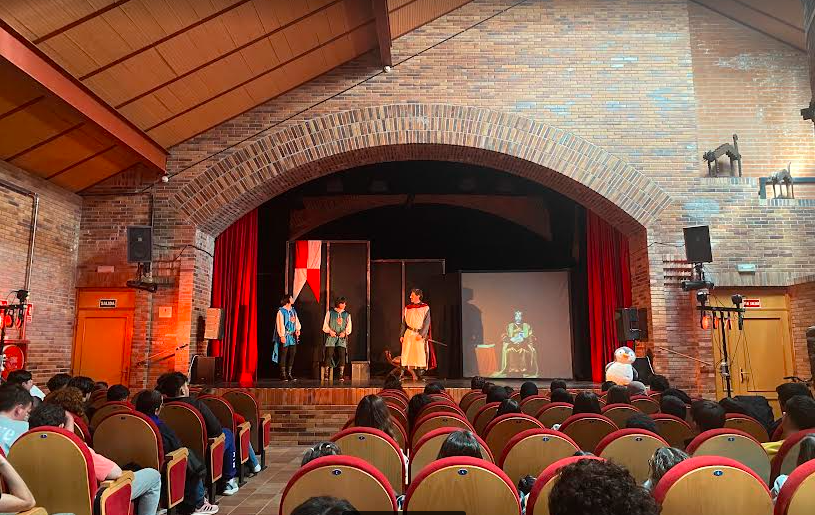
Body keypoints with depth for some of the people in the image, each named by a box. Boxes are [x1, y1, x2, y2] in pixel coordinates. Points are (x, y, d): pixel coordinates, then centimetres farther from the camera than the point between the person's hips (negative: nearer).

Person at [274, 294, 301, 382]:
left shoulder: (293, 311, 15)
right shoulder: (281, 311, -5)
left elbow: (297, 321, 16)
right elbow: (280, 324, -9)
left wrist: (297, 329, -2)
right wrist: (282, 336, -15)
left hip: (293, 336, 6)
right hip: (285, 337, -6)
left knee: (292, 355, 5)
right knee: (283, 355, -3)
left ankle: (289, 373, 12)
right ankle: (283, 374, 3)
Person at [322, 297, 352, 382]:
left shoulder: (347, 315, 14)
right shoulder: (330, 313, 9)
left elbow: (349, 327, 10)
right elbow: (325, 325, 7)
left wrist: (344, 332, -8)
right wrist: (330, 331, -9)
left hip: (342, 338, 1)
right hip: (331, 337, -1)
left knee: (342, 355, -9)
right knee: (329, 354, -8)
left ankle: (341, 376, -5)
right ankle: (326, 375, -1)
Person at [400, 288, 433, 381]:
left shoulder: (425, 308, -1)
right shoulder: (407, 308, 11)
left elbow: (426, 323, -6)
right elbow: (404, 323, 13)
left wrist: (421, 334, -17)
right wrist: (401, 335, 5)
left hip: (420, 335, -3)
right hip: (408, 334, 3)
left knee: (420, 354, -5)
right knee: (408, 354, -3)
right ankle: (413, 374, 8)